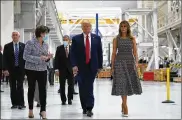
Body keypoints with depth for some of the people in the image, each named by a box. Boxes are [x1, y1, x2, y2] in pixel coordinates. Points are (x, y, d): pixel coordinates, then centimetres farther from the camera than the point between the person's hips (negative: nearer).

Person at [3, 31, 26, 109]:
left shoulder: (23, 46, 2)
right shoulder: (7, 46, 4)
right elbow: (5, 59, 0)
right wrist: (5, 69, -9)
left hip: (21, 69, -1)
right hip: (11, 70, 1)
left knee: (20, 87, -1)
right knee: (12, 87, 4)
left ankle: (21, 103, 3)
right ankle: (14, 103, 10)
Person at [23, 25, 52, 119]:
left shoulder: (46, 44, 8)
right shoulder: (30, 43, -9)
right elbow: (25, 56, -15)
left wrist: (48, 57, -8)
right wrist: (39, 58, -22)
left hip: (42, 70, 4)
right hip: (31, 69, -4)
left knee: (43, 89, -4)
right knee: (31, 89, 7)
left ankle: (43, 110, 0)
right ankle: (30, 110, 18)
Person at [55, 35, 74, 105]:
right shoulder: (59, 48, 2)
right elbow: (56, 59, -1)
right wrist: (56, 69, -9)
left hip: (70, 69, 1)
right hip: (62, 69, -1)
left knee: (71, 85, 1)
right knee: (62, 86, 2)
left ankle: (69, 99, 13)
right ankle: (63, 100, 9)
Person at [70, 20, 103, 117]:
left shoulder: (96, 38, 7)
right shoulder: (76, 39, 4)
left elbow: (100, 53, 7)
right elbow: (73, 53, 0)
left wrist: (100, 66, 3)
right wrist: (74, 65, -11)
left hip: (92, 66, 0)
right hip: (80, 67, 1)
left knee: (89, 87, -7)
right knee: (82, 88, 5)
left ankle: (89, 108, -5)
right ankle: (84, 107, 17)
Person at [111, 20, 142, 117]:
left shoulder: (132, 39, 8)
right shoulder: (116, 39, 5)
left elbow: (135, 52, 5)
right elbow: (114, 53, 5)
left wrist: (136, 62, -9)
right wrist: (112, 66, 0)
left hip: (130, 62, 2)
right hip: (119, 62, -2)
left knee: (129, 83, 4)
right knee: (122, 83, -9)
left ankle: (123, 103, 25)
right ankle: (125, 107, -8)